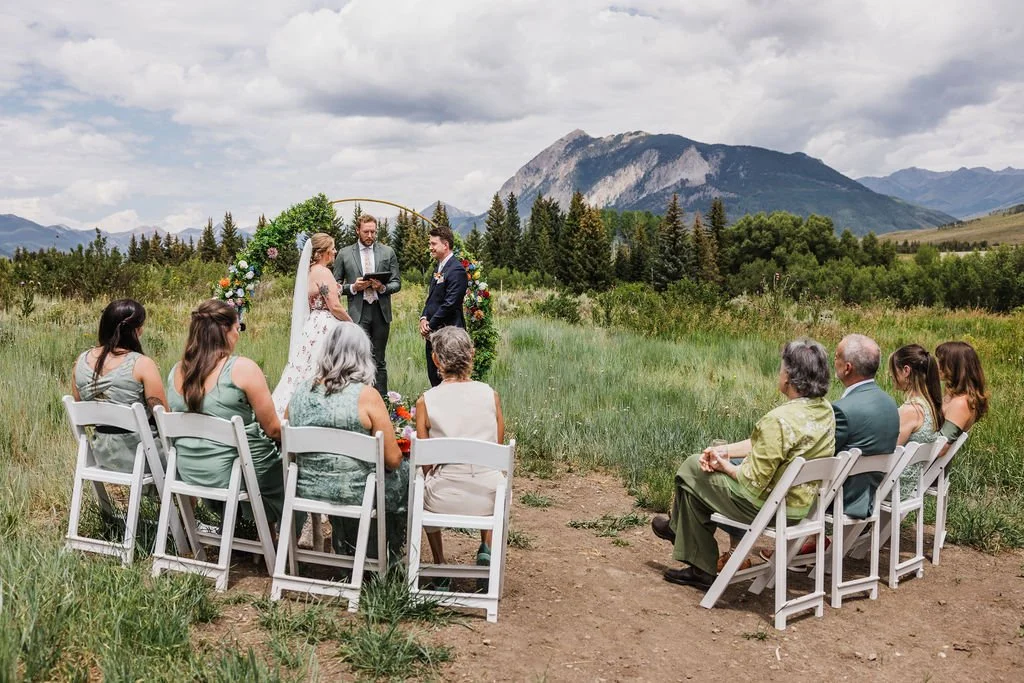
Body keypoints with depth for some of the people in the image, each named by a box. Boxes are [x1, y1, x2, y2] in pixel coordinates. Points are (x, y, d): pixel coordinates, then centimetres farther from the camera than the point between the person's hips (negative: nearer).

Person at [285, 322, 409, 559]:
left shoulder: (300, 391, -3)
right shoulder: (366, 395, -17)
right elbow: (392, 459, -13)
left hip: (306, 491, 5)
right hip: (355, 496, -5)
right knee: (404, 471, 23)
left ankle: (345, 551, 49)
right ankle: (387, 555, 39)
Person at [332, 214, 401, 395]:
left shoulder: (388, 252, 8)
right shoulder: (344, 254, 5)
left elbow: (397, 283, 8)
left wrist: (383, 287, -12)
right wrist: (353, 287, -10)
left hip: (381, 312, 2)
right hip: (358, 312, -2)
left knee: (379, 360, 8)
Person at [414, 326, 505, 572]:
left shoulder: (425, 402, -8)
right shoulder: (490, 395, -3)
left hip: (445, 500, -1)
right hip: (489, 497, 2)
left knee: (421, 489, 35)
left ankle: (440, 564, 34)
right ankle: (486, 549, 22)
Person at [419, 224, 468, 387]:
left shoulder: (456, 270, -15)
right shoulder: (440, 267, 16)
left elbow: (449, 304, -19)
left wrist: (430, 326, -13)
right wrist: (423, 318, 3)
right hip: (433, 333, 10)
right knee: (433, 376, 13)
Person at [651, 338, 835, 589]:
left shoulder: (779, 420, -30)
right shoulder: (825, 410, -2)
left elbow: (754, 482, -25)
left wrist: (725, 466, -6)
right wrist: (723, 450, 3)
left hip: (767, 505, -9)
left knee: (691, 469, 9)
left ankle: (679, 528, 39)